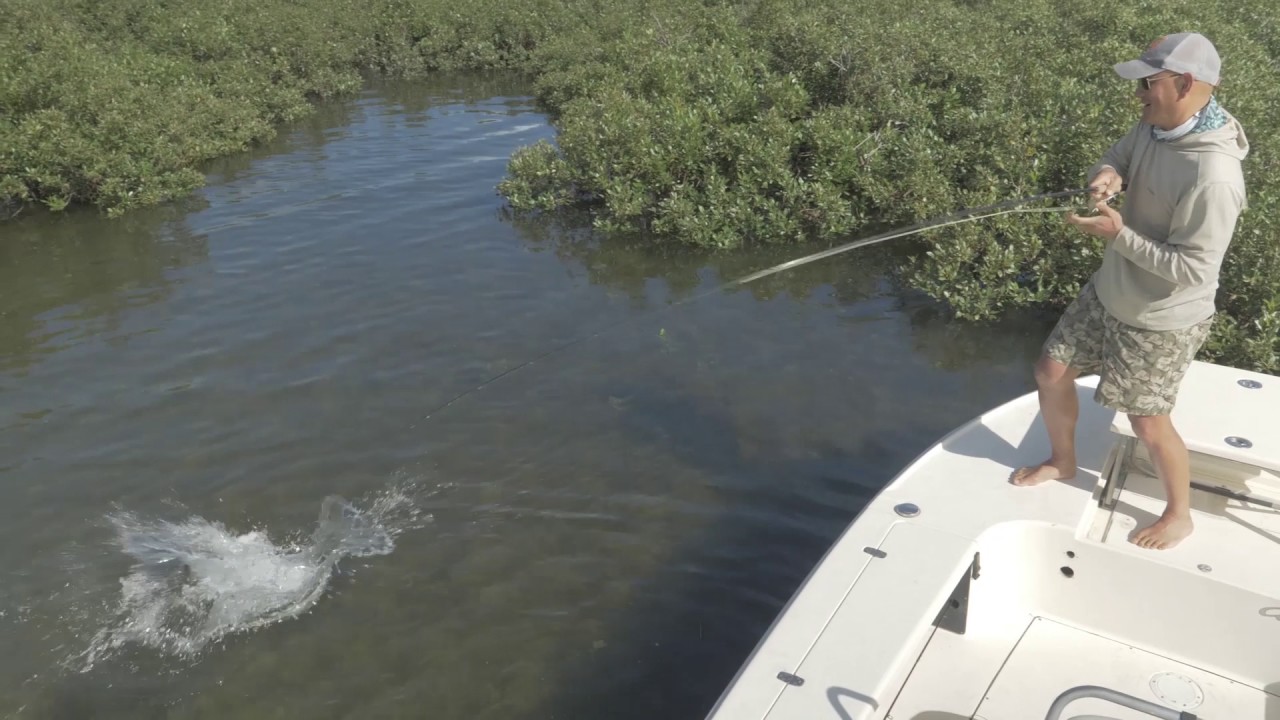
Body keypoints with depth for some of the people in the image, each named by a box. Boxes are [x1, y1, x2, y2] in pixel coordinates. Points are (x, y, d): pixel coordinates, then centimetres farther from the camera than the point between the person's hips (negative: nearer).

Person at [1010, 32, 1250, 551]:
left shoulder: (1212, 175, -32)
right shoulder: (1154, 126, -7)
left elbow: (1192, 270, -29)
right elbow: (1116, 159, 10)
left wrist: (1118, 233, -28)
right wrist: (1107, 175, -15)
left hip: (1162, 320, -8)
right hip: (1108, 293, 8)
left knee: (1148, 423, 5)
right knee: (1051, 372, 14)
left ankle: (1179, 516, 31)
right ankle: (1062, 461, 40)